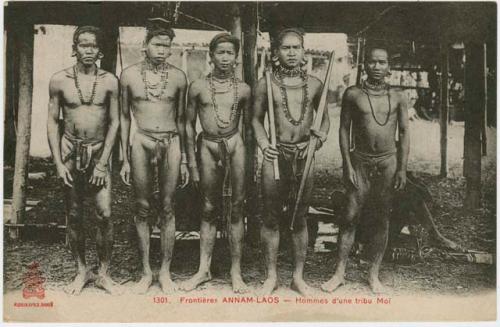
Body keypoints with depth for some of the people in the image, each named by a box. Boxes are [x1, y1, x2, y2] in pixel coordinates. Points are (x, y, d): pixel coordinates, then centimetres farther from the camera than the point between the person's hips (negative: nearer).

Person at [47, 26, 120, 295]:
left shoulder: (109, 81, -2)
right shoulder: (60, 80, -2)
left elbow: (114, 122, 0)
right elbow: (52, 121, 2)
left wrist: (103, 163, -6)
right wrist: (58, 163, -6)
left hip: (99, 151, 0)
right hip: (70, 151, 0)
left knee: (105, 215, -8)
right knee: (74, 216, 7)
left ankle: (103, 273, 7)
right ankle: (82, 270, 21)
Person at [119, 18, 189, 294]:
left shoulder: (178, 77, 4)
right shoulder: (129, 75, 2)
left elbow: (181, 119, 10)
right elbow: (124, 118, 7)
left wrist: (184, 160, 10)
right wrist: (125, 159, 4)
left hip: (171, 143, 1)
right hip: (142, 143, 0)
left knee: (167, 208, 4)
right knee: (142, 208, 4)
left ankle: (165, 271, 14)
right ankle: (146, 271, 15)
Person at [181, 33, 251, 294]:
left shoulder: (243, 89, 4)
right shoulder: (198, 87, 4)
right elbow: (189, 124, 8)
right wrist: (191, 160, 6)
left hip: (235, 146, 0)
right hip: (208, 147, 0)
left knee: (236, 209, 3)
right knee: (209, 210, 8)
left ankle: (236, 272, 11)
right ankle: (204, 269, 18)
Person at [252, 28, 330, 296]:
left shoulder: (314, 84, 5)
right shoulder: (267, 83, 0)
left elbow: (324, 116, 17)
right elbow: (257, 118, 7)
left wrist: (323, 133, -4)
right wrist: (263, 143, -10)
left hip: (304, 155, 1)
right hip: (276, 155, -1)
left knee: (300, 217, 9)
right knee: (271, 216, 5)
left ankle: (298, 277, 22)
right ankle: (271, 276, 20)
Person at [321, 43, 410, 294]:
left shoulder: (397, 97, 3)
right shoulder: (353, 94, 0)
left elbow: (404, 133, 4)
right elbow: (344, 130, 1)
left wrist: (402, 168, -2)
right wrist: (348, 165, -5)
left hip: (388, 162, 1)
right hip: (360, 161, -1)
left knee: (383, 219, 6)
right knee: (350, 216, -2)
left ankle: (374, 275, 16)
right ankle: (339, 273, 7)